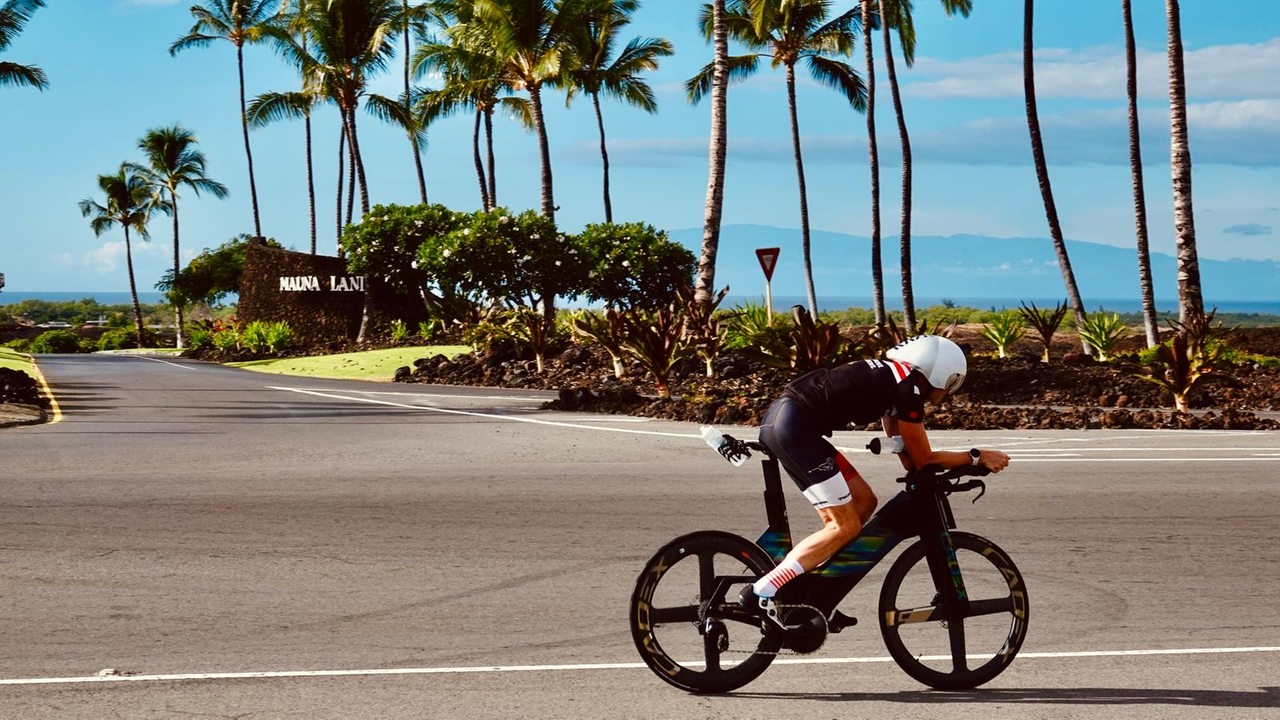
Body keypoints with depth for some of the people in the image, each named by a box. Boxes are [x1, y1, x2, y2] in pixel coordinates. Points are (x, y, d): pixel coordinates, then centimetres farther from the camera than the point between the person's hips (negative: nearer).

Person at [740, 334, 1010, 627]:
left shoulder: (891, 376, 22)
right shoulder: (908, 387, -6)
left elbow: (906, 455, 26)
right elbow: (924, 459, 2)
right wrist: (977, 457, 9)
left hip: (781, 417, 10)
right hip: (794, 425, -10)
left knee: (863, 502, 14)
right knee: (846, 527, -5)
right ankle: (761, 592, -11)